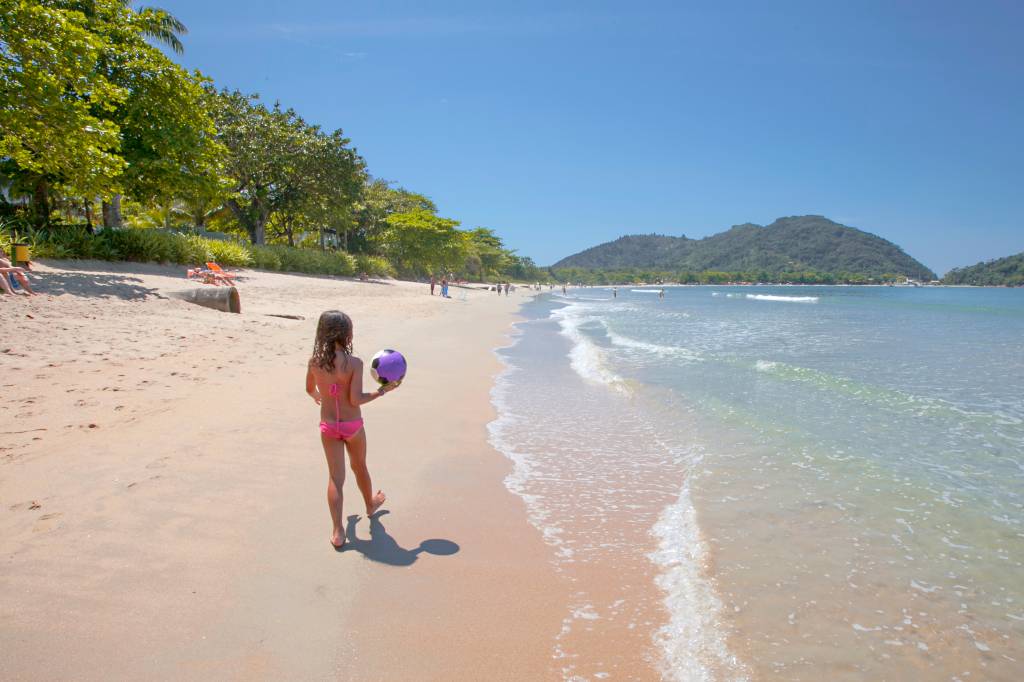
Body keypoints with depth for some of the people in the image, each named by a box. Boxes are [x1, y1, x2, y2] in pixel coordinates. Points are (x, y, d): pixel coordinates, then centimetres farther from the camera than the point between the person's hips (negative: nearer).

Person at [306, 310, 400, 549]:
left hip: (328, 427, 2)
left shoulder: (314, 362, -7)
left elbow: (310, 389, 11)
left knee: (335, 476, 7)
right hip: (352, 425, -2)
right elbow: (355, 400, -21)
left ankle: (337, 532, 5)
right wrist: (383, 390, -10)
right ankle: (370, 503, 49)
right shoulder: (354, 363, -19)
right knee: (359, 466, 23)